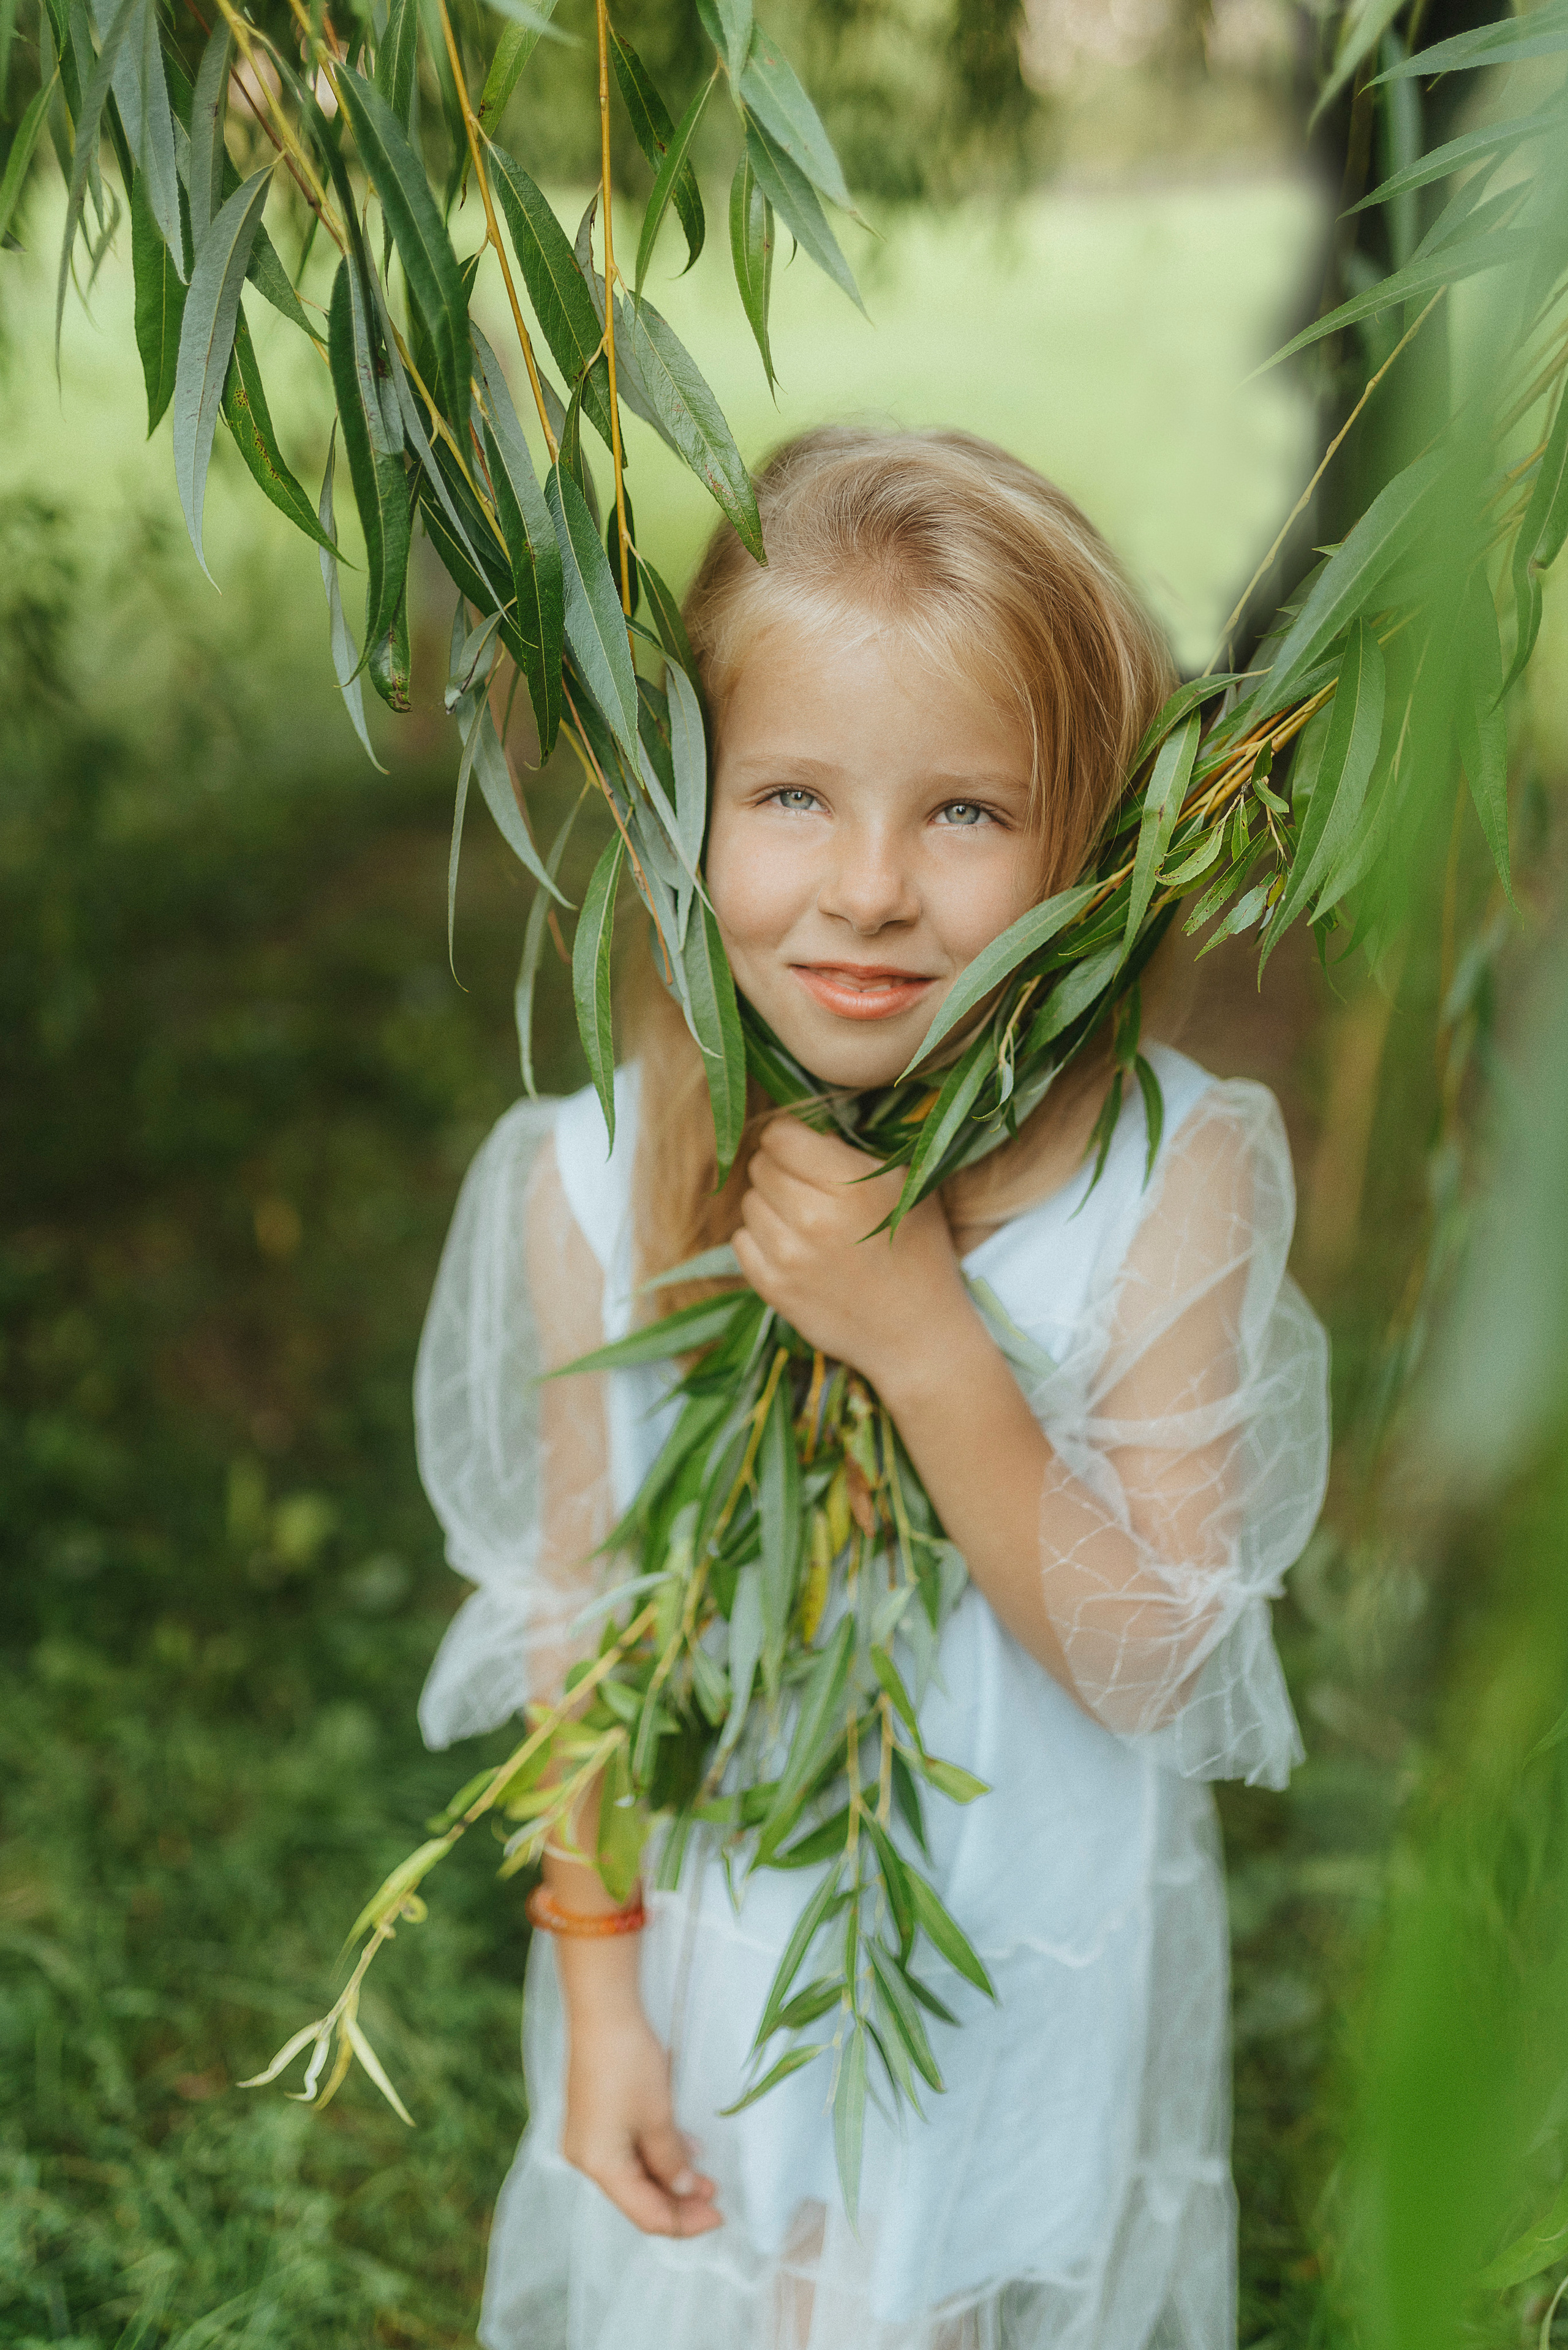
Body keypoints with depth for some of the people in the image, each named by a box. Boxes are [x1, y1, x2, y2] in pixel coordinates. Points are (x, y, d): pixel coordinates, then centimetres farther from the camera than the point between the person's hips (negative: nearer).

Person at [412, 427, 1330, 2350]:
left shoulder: (1180, 1175, -22)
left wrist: (923, 1340, -33)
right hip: (717, 1953, 2)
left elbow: (1143, 1662, -20)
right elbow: (582, 1609, -6)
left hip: (1037, 1979, -1)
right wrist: (598, 1990, -1)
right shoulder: (595, 1188, -17)